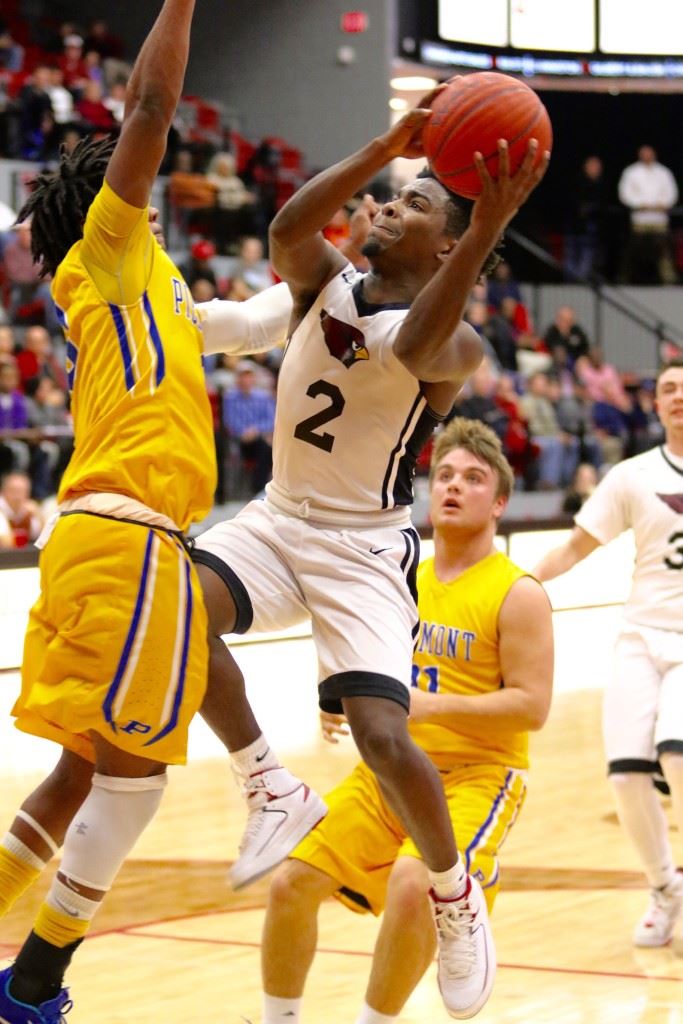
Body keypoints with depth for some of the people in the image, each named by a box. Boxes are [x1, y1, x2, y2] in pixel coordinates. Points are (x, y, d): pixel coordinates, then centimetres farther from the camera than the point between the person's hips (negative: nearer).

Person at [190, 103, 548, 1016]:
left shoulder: (453, 342, -11)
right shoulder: (327, 282, 3)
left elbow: (415, 347, -37)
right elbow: (287, 230, -21)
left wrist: (487, 232, -50)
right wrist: (384, 148, -32)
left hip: (363, 548, -4)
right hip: (278, 521, 5)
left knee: (383, 736, -20)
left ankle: (455, 891, 10)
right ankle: (267, 784, -7)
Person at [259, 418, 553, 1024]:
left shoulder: (517, 594, -8)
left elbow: (532, 707, -15)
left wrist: (430, 705, -25)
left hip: (475, 775, -6)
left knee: (412, 886, -31)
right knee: (292, 883, -5)